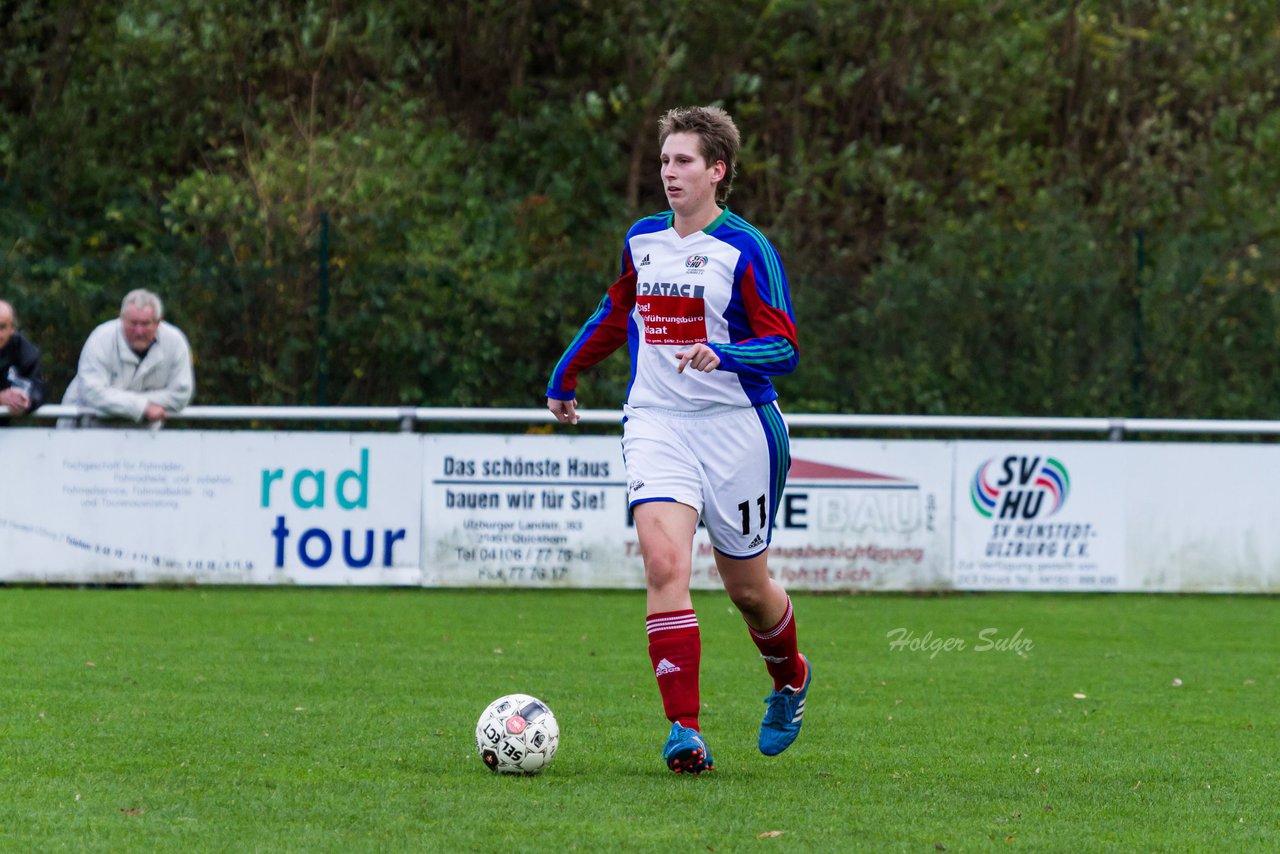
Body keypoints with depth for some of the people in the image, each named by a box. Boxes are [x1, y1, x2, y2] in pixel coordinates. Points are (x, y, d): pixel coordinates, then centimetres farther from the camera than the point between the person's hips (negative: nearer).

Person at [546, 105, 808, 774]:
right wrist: (564, 375, 35)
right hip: (656, 423, 3)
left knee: (746, 586, 9)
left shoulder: (745, 249, -8)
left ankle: (790, 677, 42)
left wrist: (723, 354, -30)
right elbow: (617, 313, 28)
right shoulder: (643, 240, 9)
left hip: (736, 427, -3)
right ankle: (685, 731, -21)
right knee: (664, 563, -18)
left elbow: (785, 348, -12)